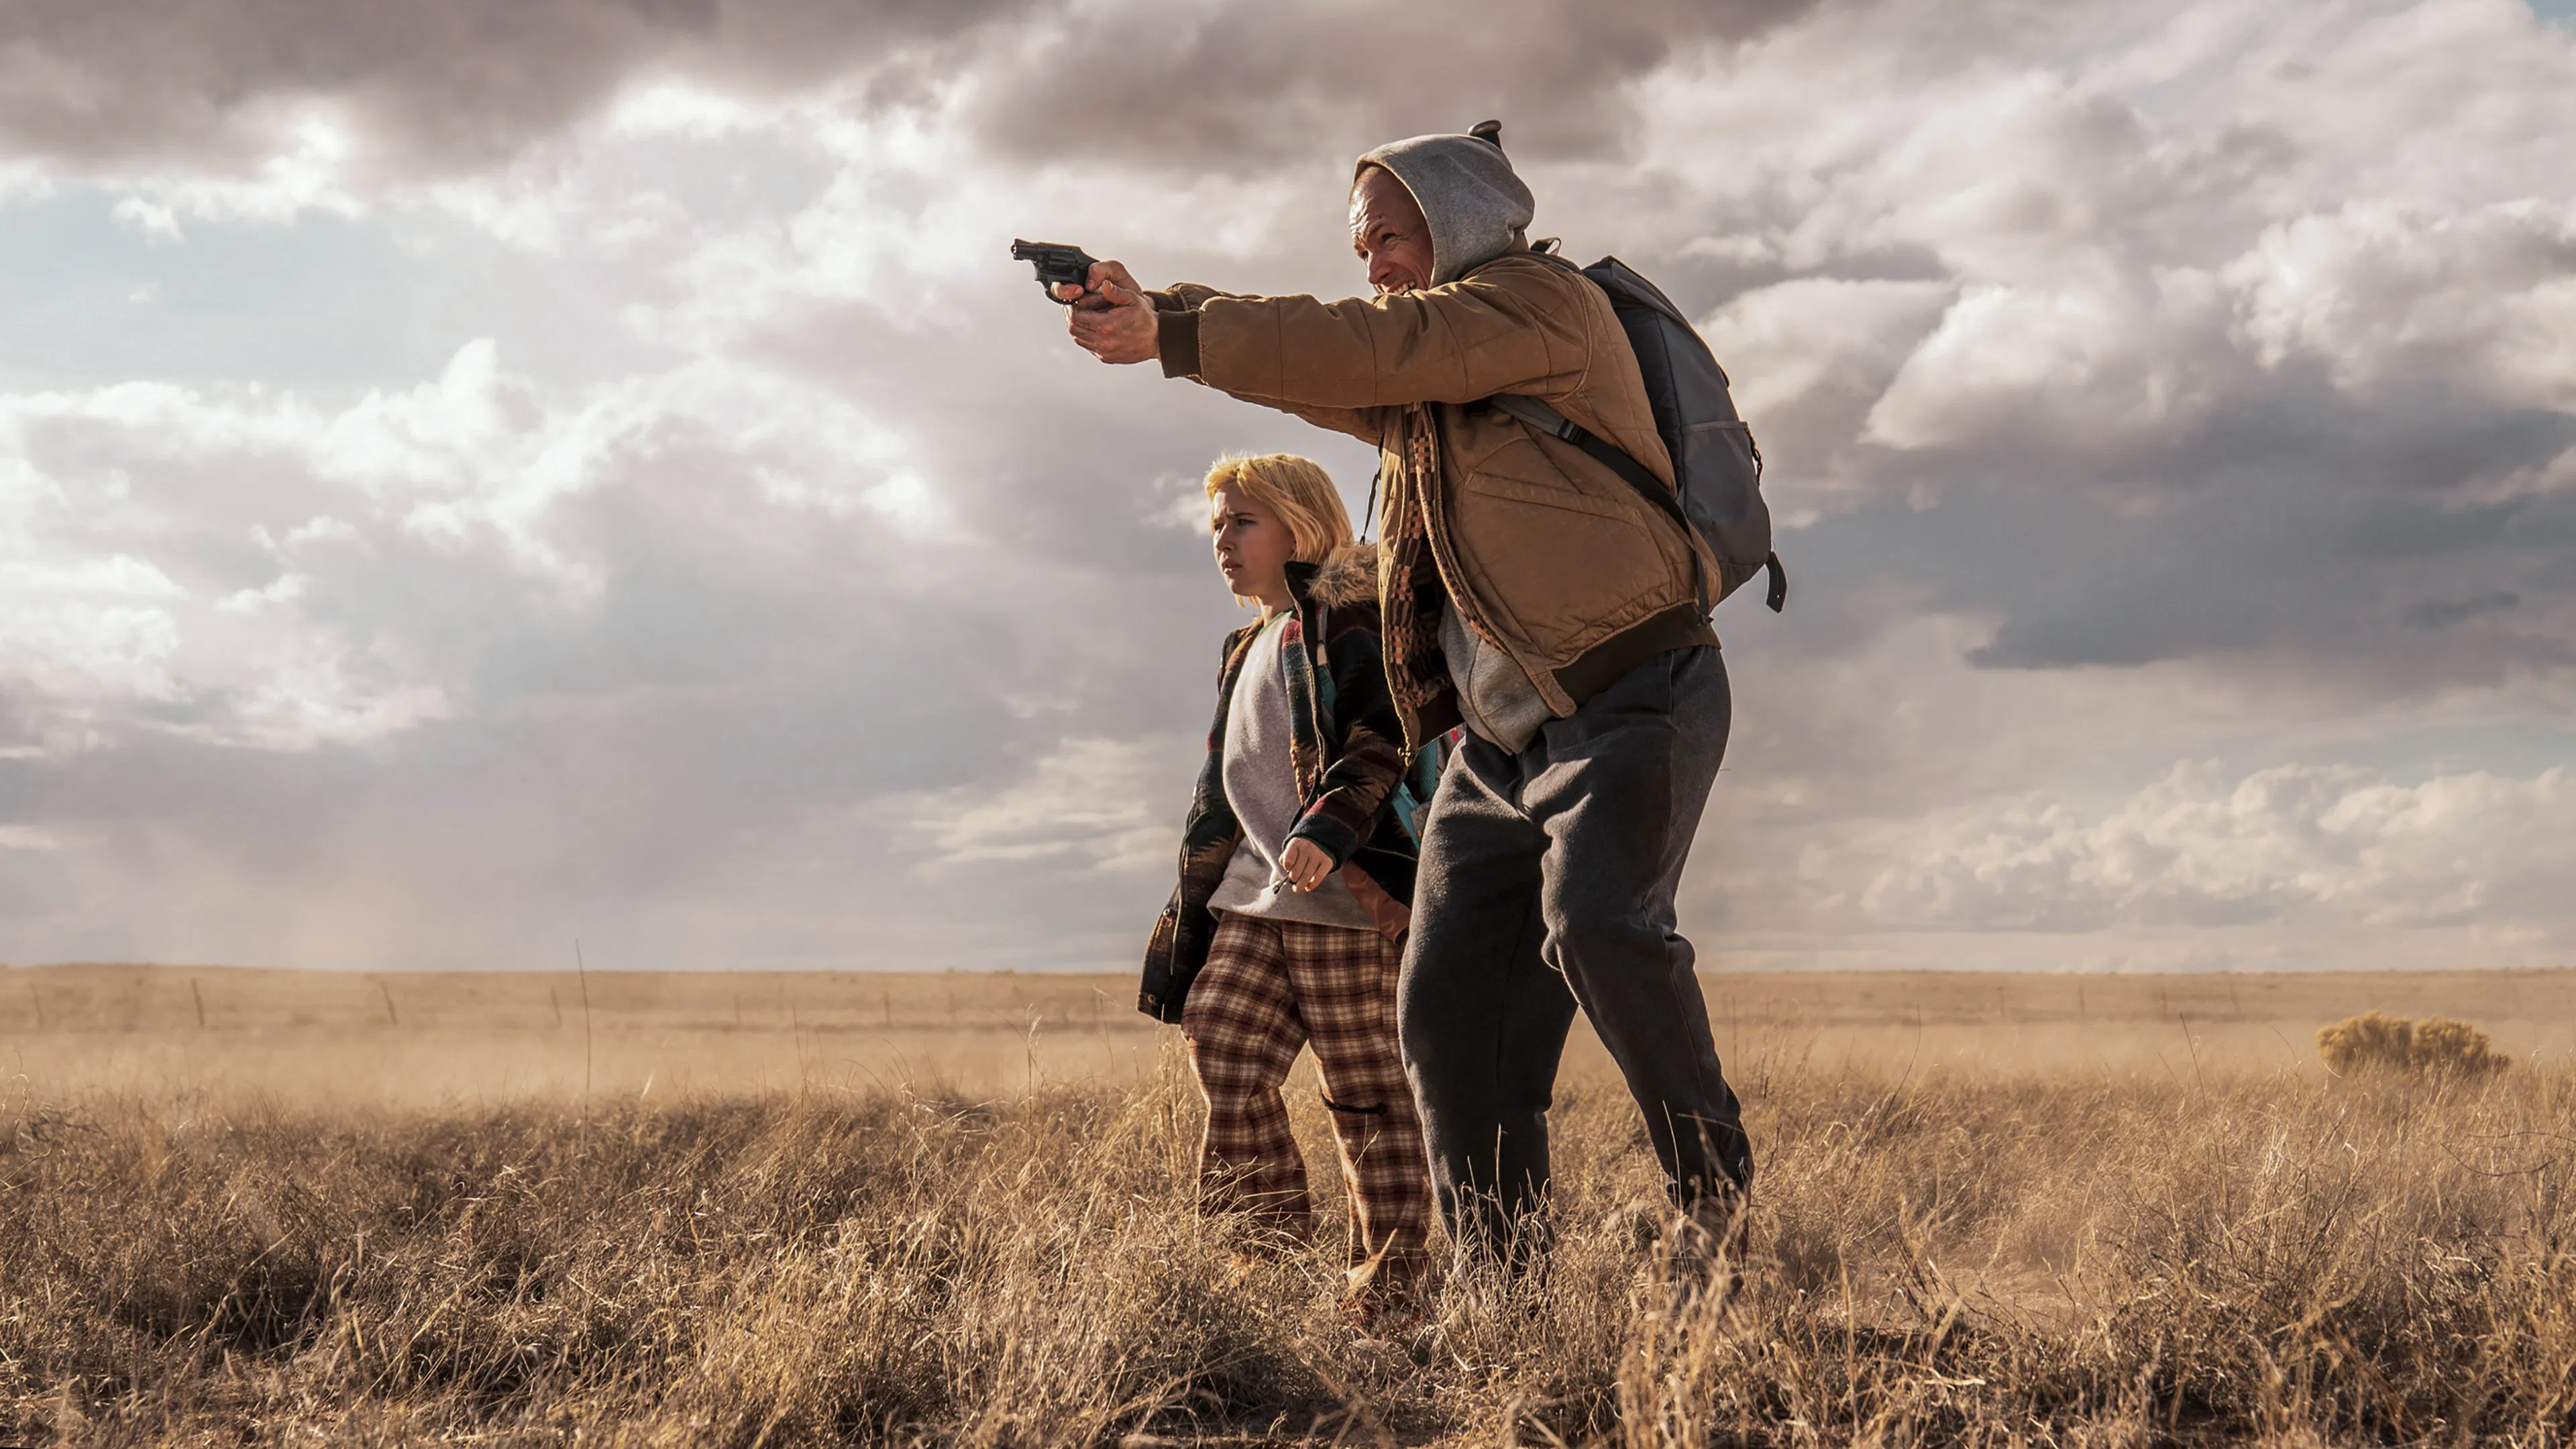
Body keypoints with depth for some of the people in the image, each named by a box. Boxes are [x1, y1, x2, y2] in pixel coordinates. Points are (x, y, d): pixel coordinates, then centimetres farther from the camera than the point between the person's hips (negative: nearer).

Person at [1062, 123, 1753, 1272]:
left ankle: (1717, 1195, -16)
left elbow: (1361, 352, -18)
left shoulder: (1541, 300, -5)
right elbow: (1318, 373, 9)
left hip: (1633, 702, -8)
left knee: (1599, 924, -31)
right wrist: (1149, 308, -6)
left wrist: (1172, 336, -19)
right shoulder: (1418, 378, 22)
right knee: (1449, 1010, 0)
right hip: (1501, 742, 8)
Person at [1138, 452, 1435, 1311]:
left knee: (1370, 1091, -3)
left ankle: (1392, 1270, 3)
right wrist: (1194, 907, 24)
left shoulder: (1349, 618, -4)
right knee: (1222, 1054, -1)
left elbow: (1380, 740, -16)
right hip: (1254, 894, 8)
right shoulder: (1250, 650, 24)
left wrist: (1327, 830, -29)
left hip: (1343, 894, -8)